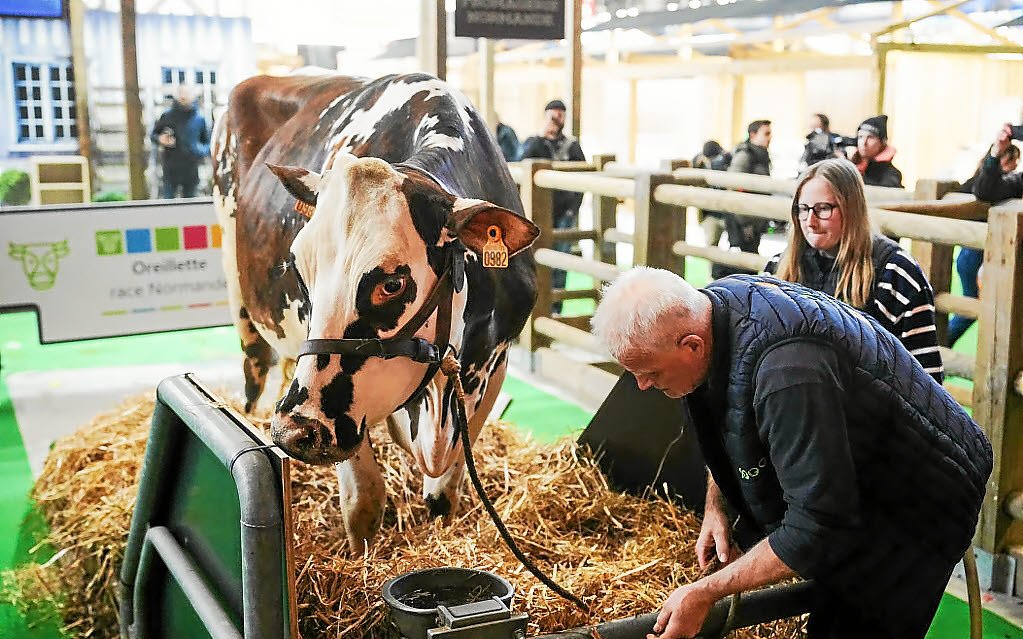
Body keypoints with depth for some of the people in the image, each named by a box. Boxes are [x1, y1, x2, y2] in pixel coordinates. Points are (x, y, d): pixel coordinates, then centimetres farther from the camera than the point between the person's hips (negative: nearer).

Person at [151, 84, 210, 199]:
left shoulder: (199, 118, 0)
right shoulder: (168, 115, -3)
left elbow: (206, 141, 10)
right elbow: (153, 135, 9)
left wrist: (204, 151, -13)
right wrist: (160, 139, -15)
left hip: (191, 170, 1)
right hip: (171, 169, -1)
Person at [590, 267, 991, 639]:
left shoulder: (787, 372, -40)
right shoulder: (712, 304, -12)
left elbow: (818, 527, -36)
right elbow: (727, 433, 10)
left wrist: (706, 592, -30)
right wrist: (715, 505, 0)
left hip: (921, 499, -8)